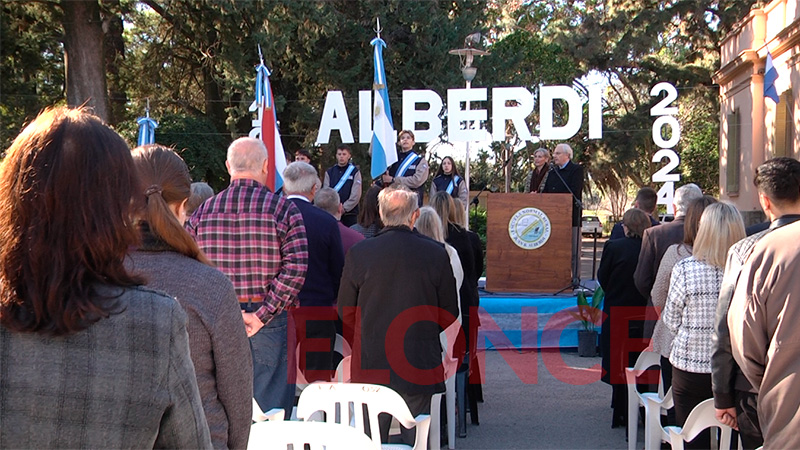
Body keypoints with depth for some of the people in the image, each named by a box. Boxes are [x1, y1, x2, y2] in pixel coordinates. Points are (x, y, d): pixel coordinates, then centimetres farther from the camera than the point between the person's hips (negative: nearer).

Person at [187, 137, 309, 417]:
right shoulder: (283, 209, -6)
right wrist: (262, 315, -14)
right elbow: (296, 266, -15)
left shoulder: (203, 211, 4)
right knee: (272, 409, 4)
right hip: (269, 321, -3)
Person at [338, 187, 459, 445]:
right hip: (420, 364, 0)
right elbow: (450, 313, 5)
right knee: (416, 438, 7)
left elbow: (346, 313, 4)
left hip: (371, 365, 0)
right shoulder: (437, 254, -4)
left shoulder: (358, 253, -4)